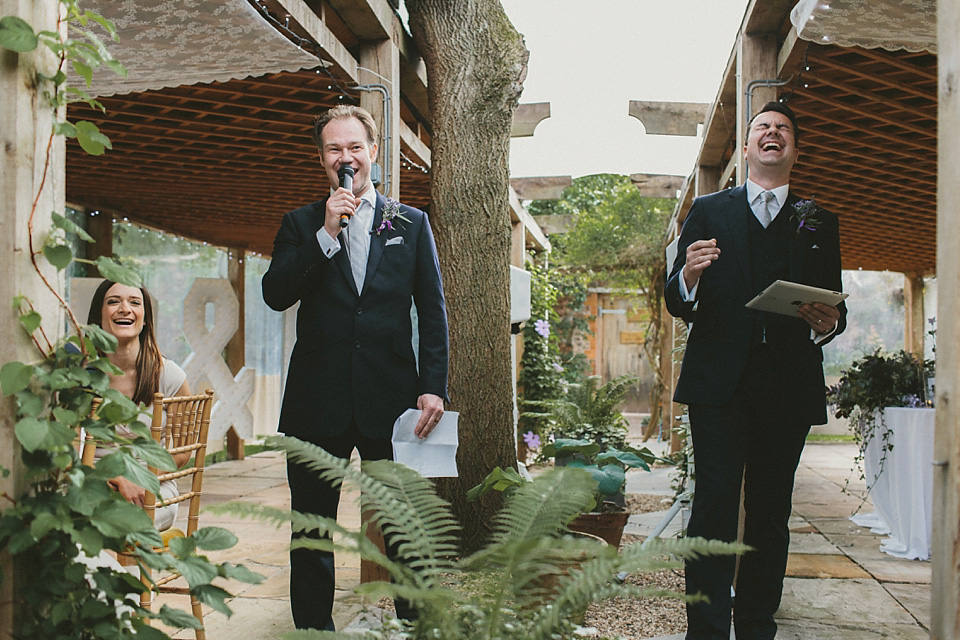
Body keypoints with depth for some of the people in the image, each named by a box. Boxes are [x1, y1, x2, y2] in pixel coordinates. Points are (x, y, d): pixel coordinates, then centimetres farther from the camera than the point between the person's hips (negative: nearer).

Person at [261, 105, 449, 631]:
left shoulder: (411, 223, 9)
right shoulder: (301, 224, 10)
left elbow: (432, 311, 6)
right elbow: (275, 294, -4)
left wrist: (433, 386, -4)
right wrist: (327, 233, -11)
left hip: (391, 398, 0)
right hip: (318, 400, 1)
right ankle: (313, 626, 24)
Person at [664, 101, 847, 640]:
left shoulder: (819, 223, 18)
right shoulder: (708, 212, 14)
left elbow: (835, 306, 14)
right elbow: (678, 302, 8)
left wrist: (828, 323, -9)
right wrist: (689, 276, -15)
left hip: (789, 385, 2)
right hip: (720, 379, -2)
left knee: (771, 510, 5)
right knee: (715, 504, -8)